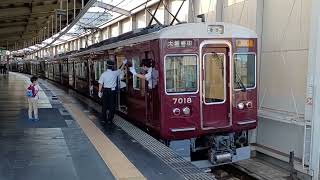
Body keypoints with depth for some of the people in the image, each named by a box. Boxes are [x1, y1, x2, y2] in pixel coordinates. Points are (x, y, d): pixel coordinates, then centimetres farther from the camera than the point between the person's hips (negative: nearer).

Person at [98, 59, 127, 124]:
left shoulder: (103, 74, -5)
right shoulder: (115, 73, -6)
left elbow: (100, 84, -5)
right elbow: (120, 69, 12)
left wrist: (100, 91, 3)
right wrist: (123, 63, 26)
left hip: (105, 90, 1)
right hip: (112, 90, -1)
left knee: (104, 105, 11)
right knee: (112, 105, 6)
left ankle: (103, 119, 18)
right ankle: (109, 119, 9)